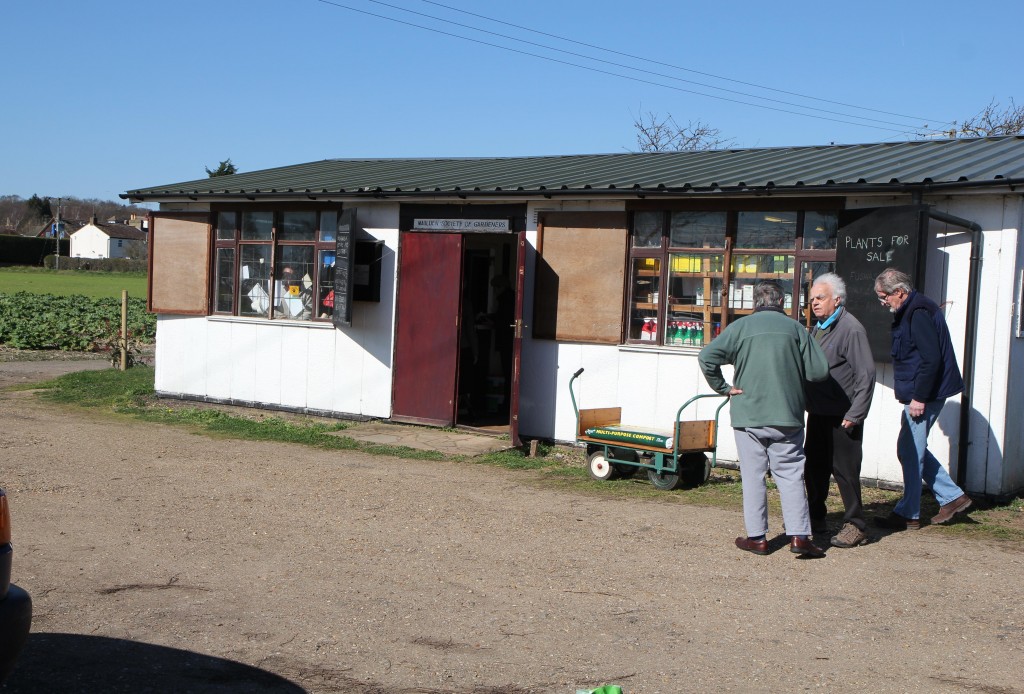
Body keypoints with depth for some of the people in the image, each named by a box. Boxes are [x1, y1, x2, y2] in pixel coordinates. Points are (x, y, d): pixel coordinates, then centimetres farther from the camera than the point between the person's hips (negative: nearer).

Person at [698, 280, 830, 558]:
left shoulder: (740, 327, -1)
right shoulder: (794, 327, 0)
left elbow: (706, 357, -10)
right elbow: (819, 371, -1)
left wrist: (723, 387, -1)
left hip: (748, 415, 0)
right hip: (787, 415, 0)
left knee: (753, 476, 7)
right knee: (791, 474, 7)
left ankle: (757, 537, 10)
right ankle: (799, 535, 1)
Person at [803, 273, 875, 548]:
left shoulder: (851, 329, -14)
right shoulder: (817, 329, 13)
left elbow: (866, 375, -17)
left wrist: (855, 414, -19)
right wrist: (806, 402, 12)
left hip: (842, 417, -8)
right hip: (818, 413, 8)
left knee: (844, 469, -2)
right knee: (814, 466, 14)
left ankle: (855, 525, 8)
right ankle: (816, 518, 27)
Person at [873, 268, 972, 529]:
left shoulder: (919, 313, -18)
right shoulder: (909, 311, 14)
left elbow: (931, 359, -24)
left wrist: (919, 398, -22)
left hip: (925, 395, -10)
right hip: (920, 394, 10)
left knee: (909, 451, -3)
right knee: (913, 450, 15)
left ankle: (908, 514, 5)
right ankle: (952, 497, 21)